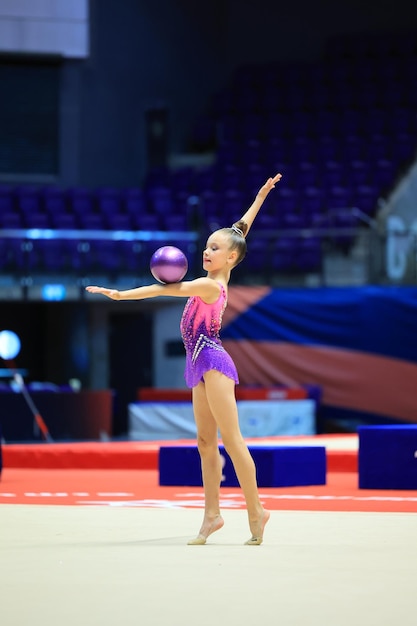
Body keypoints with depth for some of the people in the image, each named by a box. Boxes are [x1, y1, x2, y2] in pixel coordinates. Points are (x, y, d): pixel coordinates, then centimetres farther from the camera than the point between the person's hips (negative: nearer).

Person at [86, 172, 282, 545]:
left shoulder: (209, 285, -16)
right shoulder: (219, 278, 9)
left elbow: (165, 290, -19)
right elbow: (240, 230, 16)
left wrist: (120, 294, -20)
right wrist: (261, 195, 22)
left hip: (211, 361, -10)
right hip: (204, 364, 10)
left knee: (231, 440, -8)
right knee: (206, 442, 6)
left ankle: (255, 511, -6)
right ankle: (212, 514, 6)